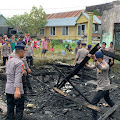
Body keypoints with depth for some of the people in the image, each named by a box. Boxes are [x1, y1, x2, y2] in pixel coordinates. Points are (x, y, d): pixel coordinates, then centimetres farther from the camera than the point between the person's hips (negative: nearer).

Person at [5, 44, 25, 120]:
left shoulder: (9, 61, 12)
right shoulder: (19, 62, -14)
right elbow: (18, 76, -23)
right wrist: (17, 89, -30)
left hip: (8, 89, 8)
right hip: (15, 89, -7)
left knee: (10, 108, 14)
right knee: (19, 109, 3)